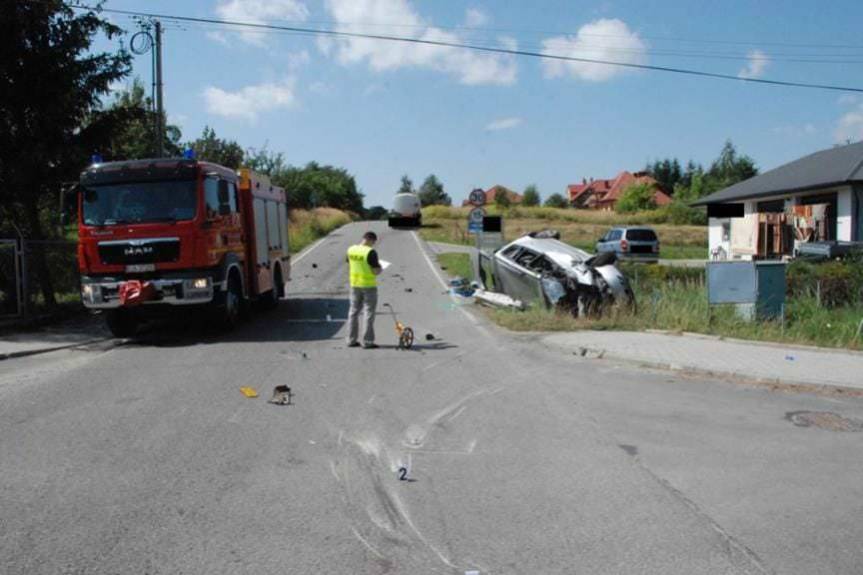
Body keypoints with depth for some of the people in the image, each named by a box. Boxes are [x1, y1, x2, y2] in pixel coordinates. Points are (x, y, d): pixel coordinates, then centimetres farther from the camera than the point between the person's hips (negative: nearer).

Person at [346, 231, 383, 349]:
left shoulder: (351, 249, 1)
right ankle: (367, 341, 6)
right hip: (369, 285, -6)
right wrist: (380, 268, 2)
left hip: (354, 284, 6)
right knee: (369, 313, 3)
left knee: (354, 311, 14)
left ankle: (351, 340, 18)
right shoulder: (371, 252, -19)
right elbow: (375, 271, -19)